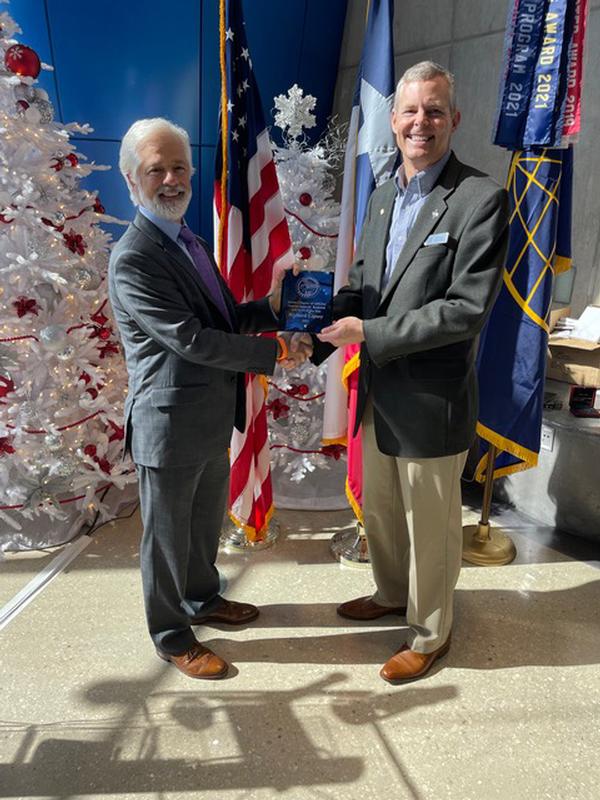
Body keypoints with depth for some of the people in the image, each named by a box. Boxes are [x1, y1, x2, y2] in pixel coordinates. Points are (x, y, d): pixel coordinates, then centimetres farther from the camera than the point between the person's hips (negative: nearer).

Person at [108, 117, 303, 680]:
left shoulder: (189, 242, 11)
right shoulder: (133, 258, -19)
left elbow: (219, 317, 15)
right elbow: (190, 338, -25)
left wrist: (269, 309, -1)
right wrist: (272, 353, -20)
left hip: (212, 420, 9)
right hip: (170, 426, -8)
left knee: (206, 523, 24)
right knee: (167, 534, 11)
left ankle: (203, 600, 48)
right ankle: (171, 635, 33)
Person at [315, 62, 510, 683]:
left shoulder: (480, 199, -14)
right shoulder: (382, 197, 9)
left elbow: (467, 308, -21)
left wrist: (368, 333, -20)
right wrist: (315, 340, 0)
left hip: (432, 399, -7)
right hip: (379, 390, 7)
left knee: (430, 525, 11)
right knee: (380, 509, 23)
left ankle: (430, 634, 35)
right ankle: (391, 594, 49)